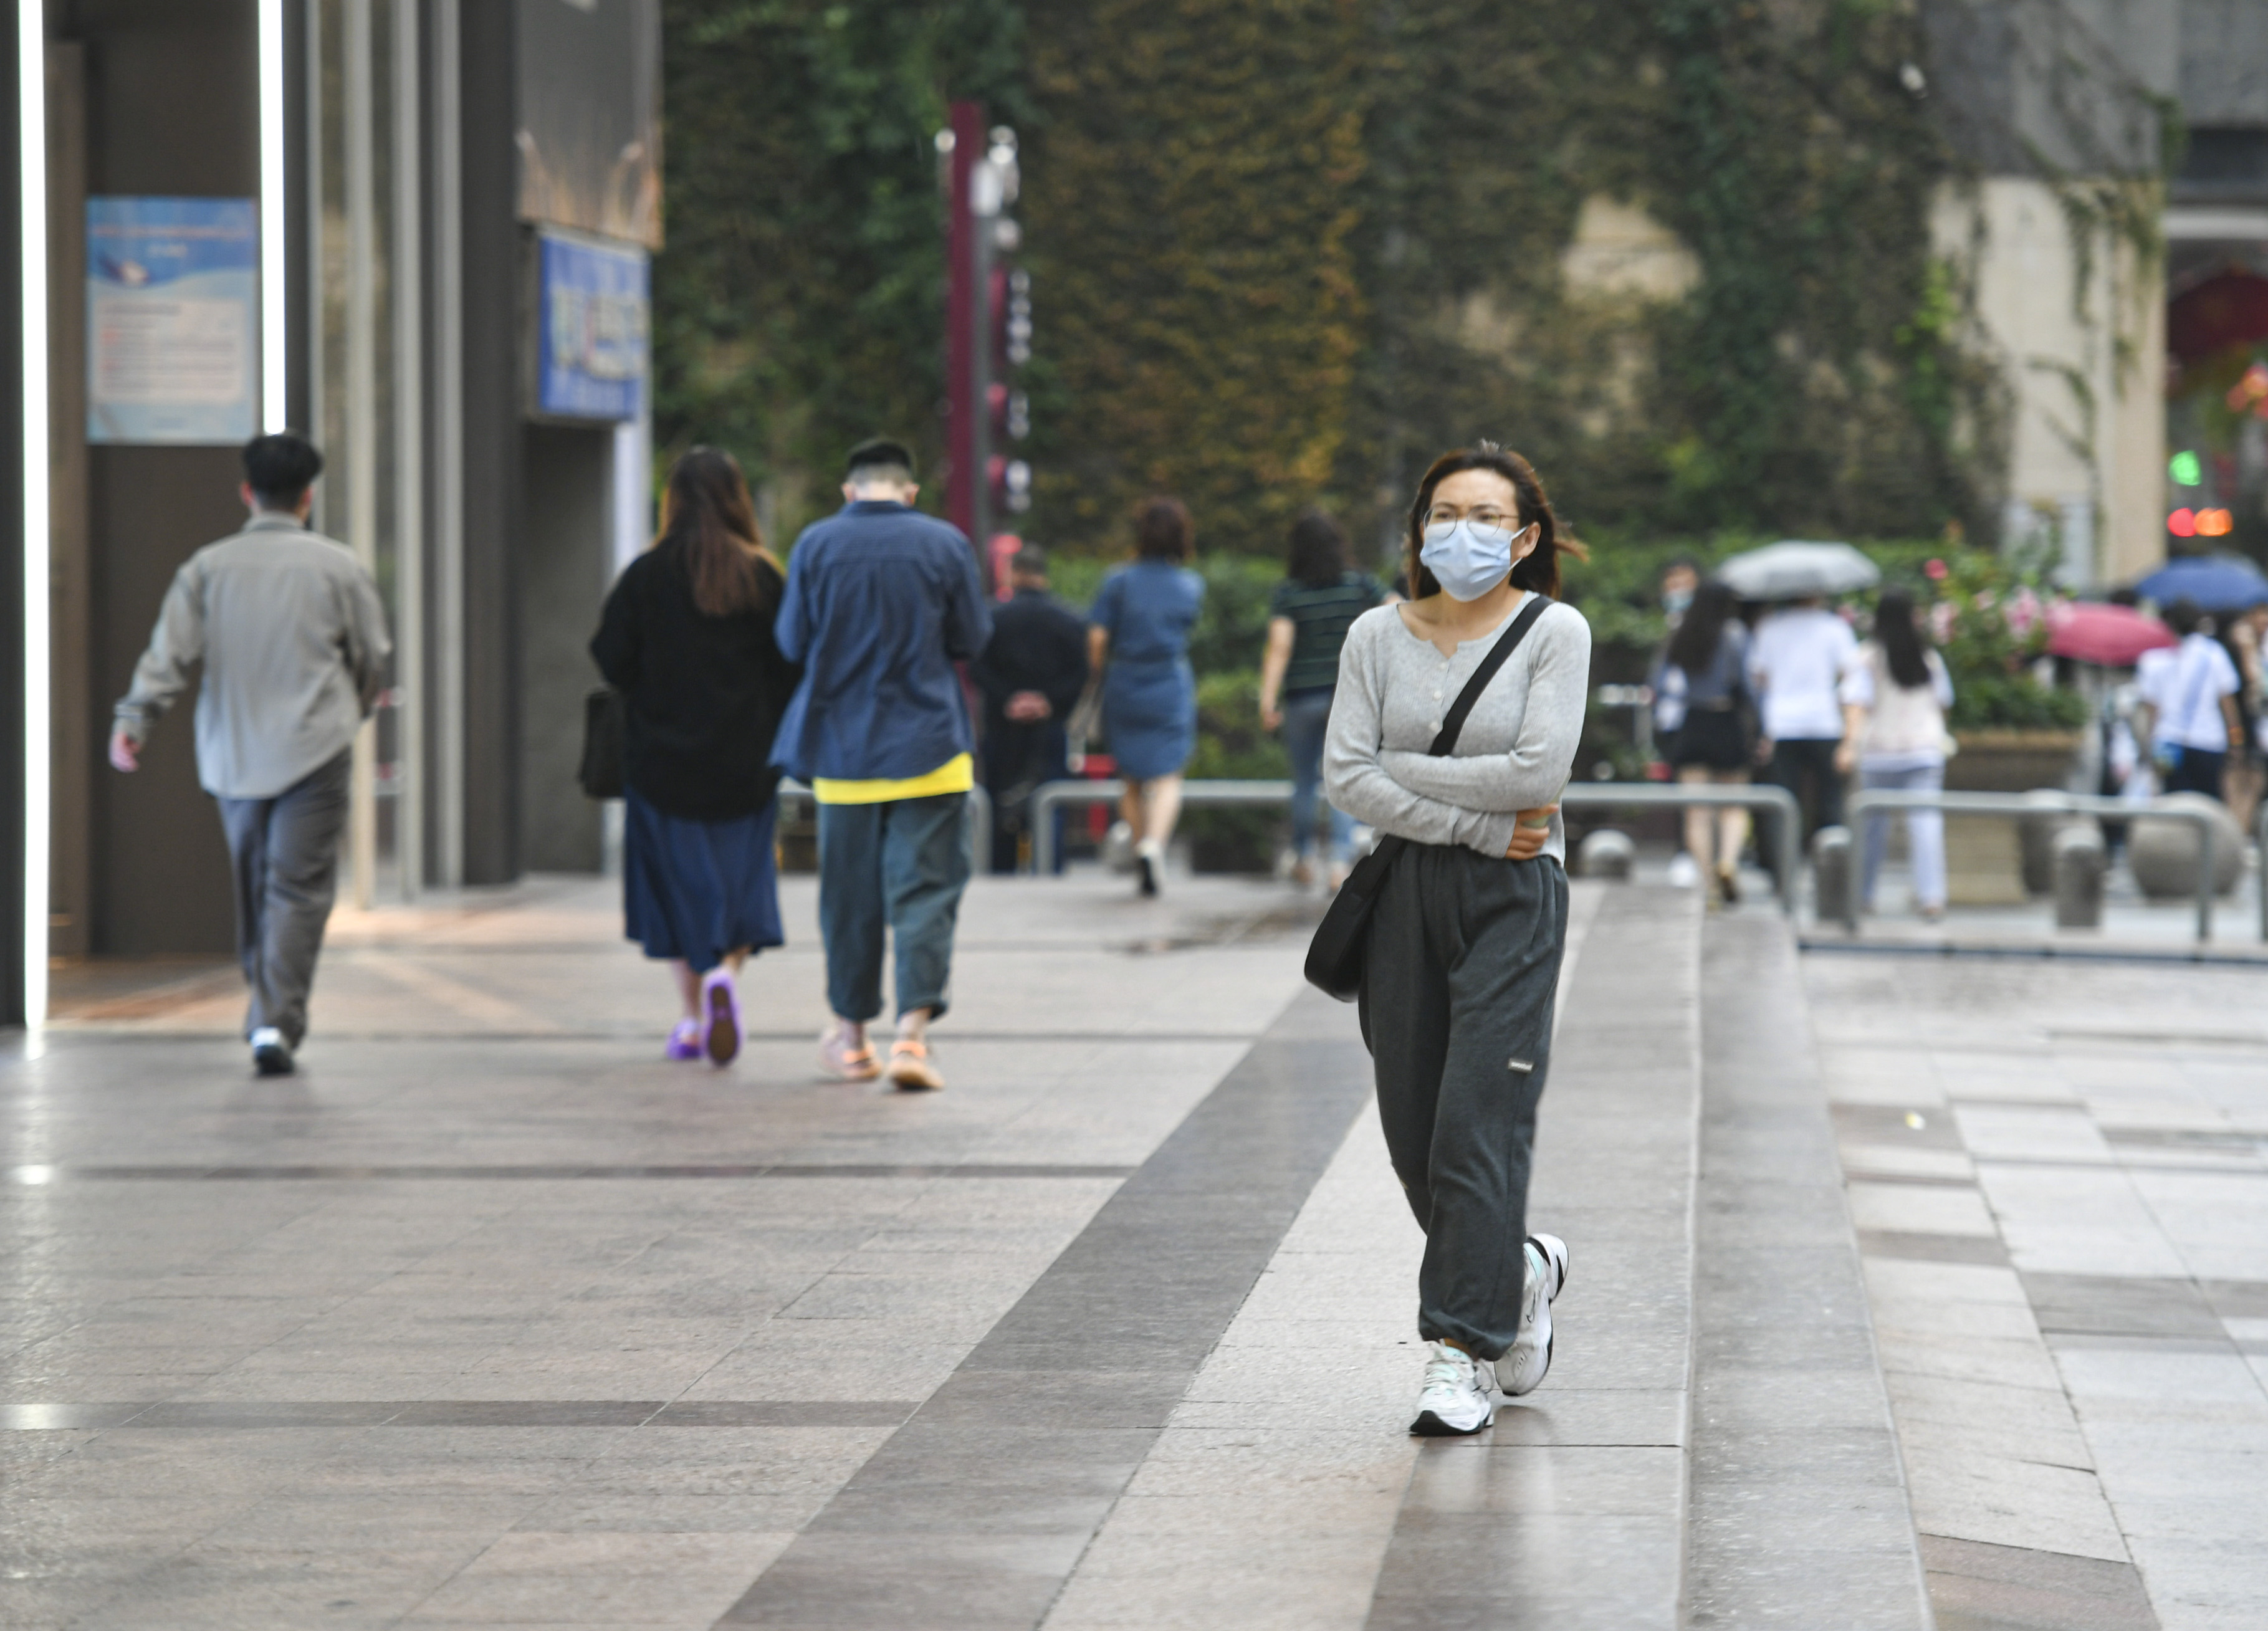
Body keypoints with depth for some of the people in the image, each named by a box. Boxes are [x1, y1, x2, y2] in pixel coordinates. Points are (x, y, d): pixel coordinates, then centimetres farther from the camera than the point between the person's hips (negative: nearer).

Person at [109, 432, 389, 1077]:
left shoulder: (209, 566, 3)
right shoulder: (338, 566, 0)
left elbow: (170, 651, -6)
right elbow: (373, 657, 7)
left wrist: (133, 719, -8)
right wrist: (355, 709, 25)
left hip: (232, 752, 3)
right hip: (313, 751, -3)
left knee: (252, 887, 15)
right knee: (299, 889, -4)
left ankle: (266, 1011, 24)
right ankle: (277, 1023, -16)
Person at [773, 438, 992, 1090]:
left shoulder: (815, 545, -4)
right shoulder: (945, 544, -4)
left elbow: (792, 643, 2)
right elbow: (972, 640, 2)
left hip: (842, 744, 1)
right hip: (928, 744, -1)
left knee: (849, 892, 11)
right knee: (925, 889, -1)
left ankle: (851, 1033, 21)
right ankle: (913, 1030, -14)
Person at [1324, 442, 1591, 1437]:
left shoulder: (1554, 632, -4)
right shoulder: (1378, 637, 4)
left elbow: (1538, 772, -15)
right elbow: (1344, 776, -5)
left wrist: (1401, 769, -9)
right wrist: (1477, 825, -13)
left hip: (1514, 900, -4)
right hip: (1406, 894, 4)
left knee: (1479, 1124, -11)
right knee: (1413, 1129, 7)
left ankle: (1462, 1352, -7)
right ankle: (1521, 1271, 34)